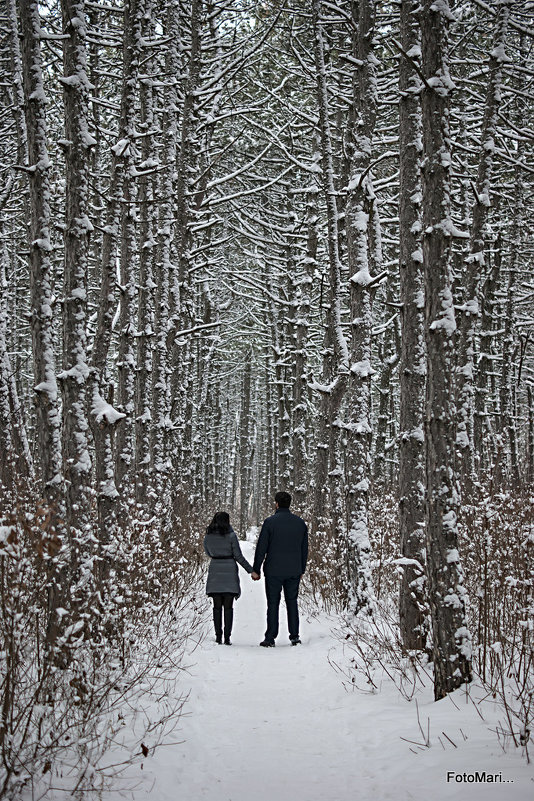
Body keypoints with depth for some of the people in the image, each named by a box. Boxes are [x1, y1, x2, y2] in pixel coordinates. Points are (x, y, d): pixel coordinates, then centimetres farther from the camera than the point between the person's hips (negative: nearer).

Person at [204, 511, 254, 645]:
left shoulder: (208, 536, 1)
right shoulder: (231, 536, -9)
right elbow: (238, 556, -7)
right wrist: (250, 569, 1)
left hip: (215, 572, 2)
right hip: (229, 572, -2)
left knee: (217, 607, 8)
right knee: (228, 607, 2)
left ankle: (218, 637, 4)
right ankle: (227, 637, -2)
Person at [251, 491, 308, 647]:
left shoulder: (270, 522, -8)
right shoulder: (300, 523, 5)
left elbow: (261, 548, -7)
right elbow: (304, 549, 11)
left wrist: (256, 570, 0)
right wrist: (301, 569, 20)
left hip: (273, 571, -3)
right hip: (294, 571, 3)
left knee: (273, 604, 0)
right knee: (292, 602, 11)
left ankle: (270, 638, 0)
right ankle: (294, 636, 9)